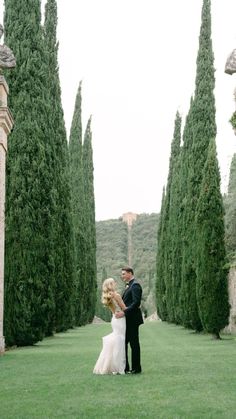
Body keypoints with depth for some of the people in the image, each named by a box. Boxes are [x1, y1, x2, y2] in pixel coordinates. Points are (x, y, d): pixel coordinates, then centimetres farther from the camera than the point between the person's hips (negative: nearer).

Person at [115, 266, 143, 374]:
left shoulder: (135, 285, -13)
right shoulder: (129, 286, 17)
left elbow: (136, 302, -23)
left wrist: (124, 312, -26)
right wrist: (121, 312, 7)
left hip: (132, 319, -10)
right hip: (127, 320, 10)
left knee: (134, 344, -1)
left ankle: (136, 368, 7)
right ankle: (125, 367, 18)